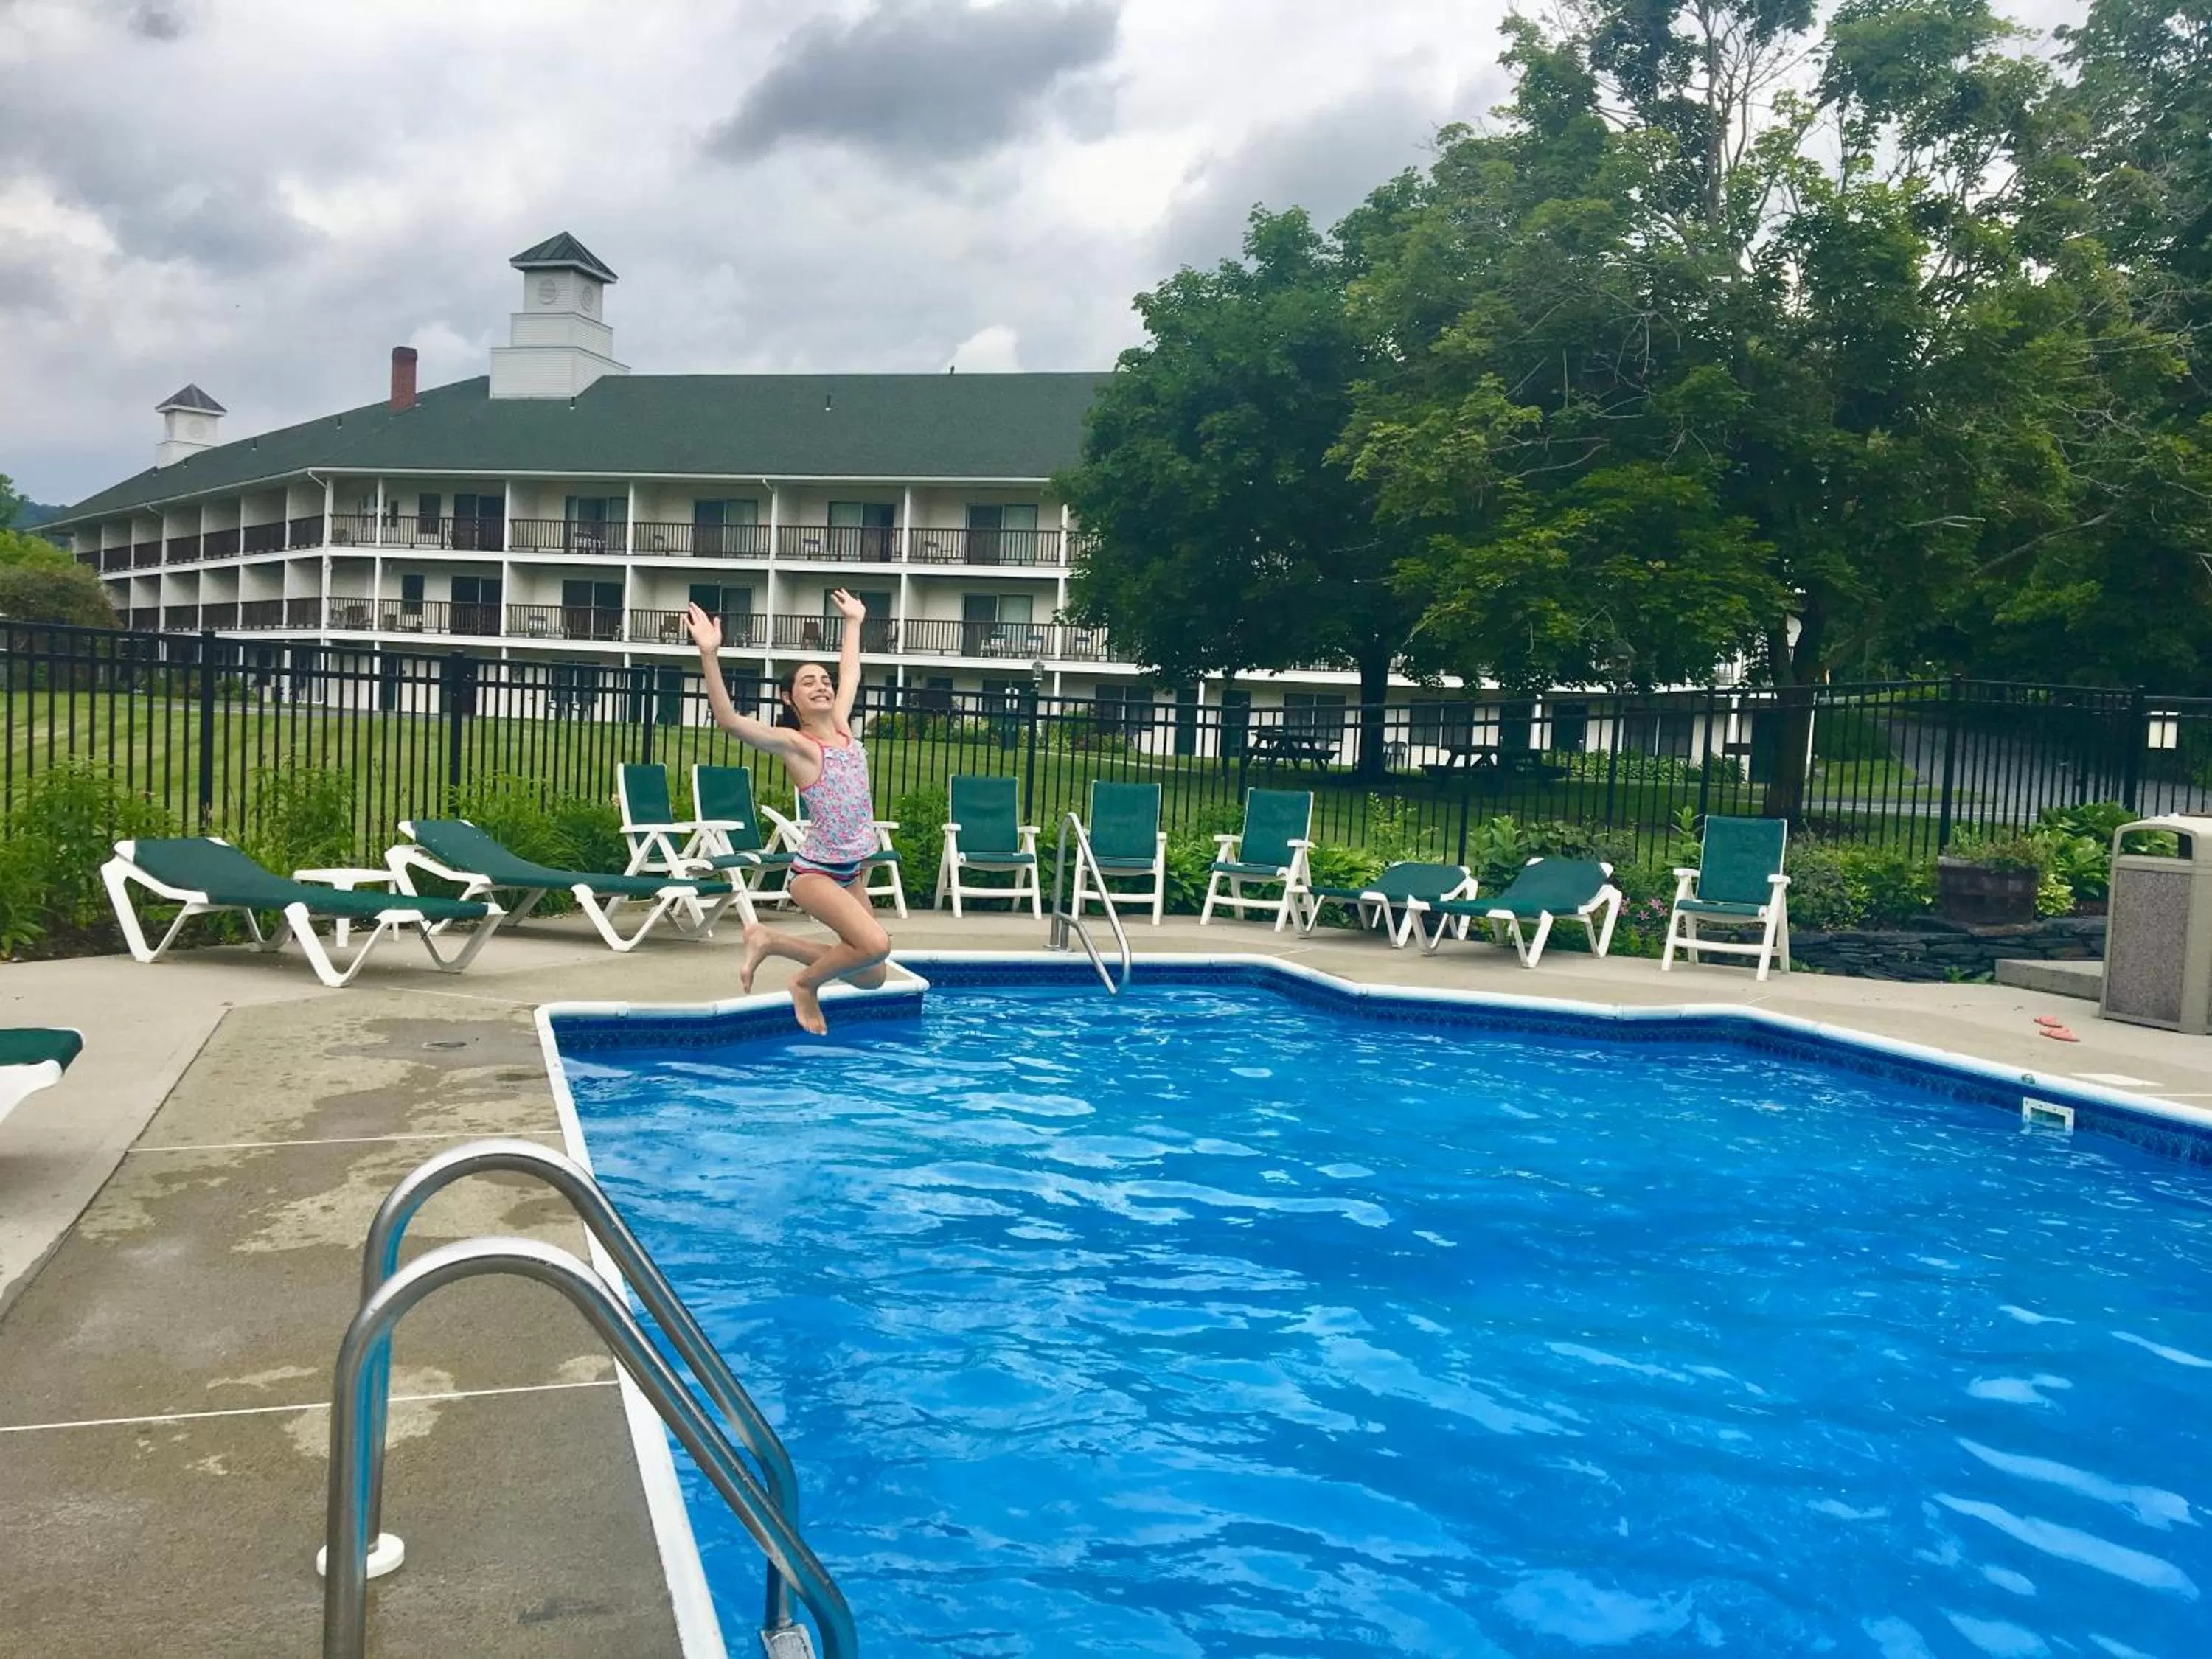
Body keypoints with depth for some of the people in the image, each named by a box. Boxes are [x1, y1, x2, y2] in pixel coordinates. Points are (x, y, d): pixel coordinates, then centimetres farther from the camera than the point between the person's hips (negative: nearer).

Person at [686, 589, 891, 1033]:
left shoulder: (842, 726, 6)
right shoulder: (793, 742, -11)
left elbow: (851, 673, 25)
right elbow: (728, 719, -26)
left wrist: (853, 623, 34)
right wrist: (709, 654, -36)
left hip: (854, 870, 8)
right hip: (816, 871, -8)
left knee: (871, 976, 10)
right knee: (875, 944, -30)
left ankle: (769, 940, 22)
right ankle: (806, 984, 0)